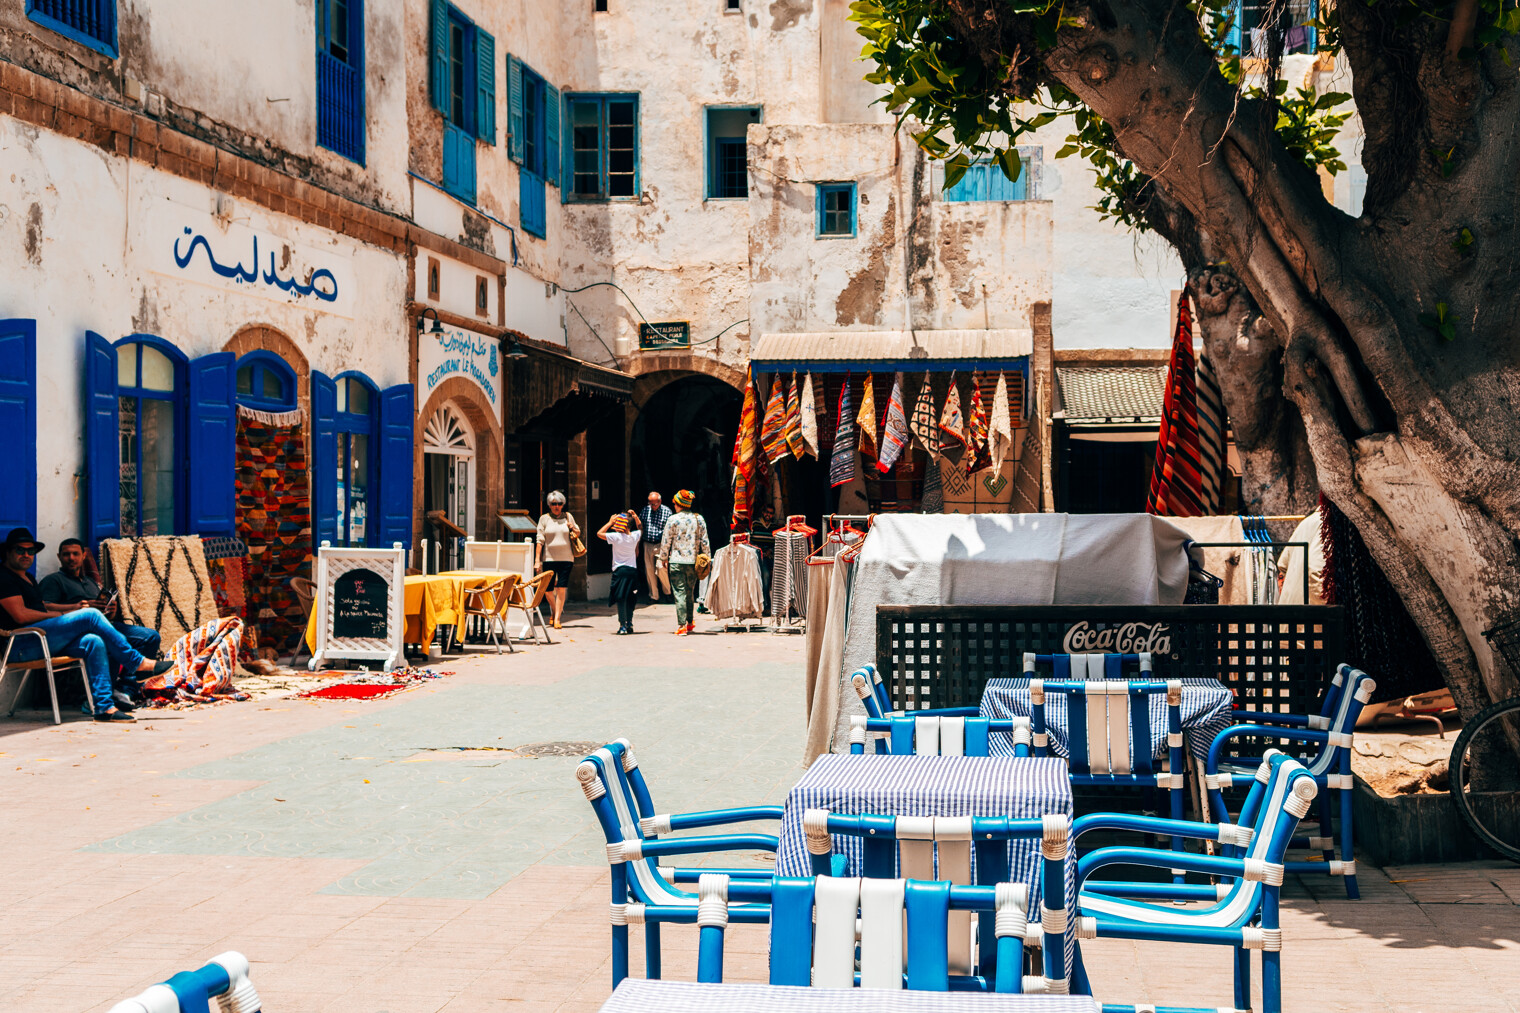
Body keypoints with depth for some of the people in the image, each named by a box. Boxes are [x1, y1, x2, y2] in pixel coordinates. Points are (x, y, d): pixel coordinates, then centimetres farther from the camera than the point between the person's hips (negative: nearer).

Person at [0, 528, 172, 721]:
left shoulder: (28, 578, 27)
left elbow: (43, 609, 25)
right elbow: (21, 615, -13)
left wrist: (73, 610, 7)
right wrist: (58, 615, -4)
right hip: (22, 643, -9)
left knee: (93, 642, -17)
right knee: (91, 615, -19)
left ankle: (104, 706, -24)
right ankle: (138, 664, -15)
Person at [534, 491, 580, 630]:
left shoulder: (568, 516, 9)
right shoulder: (544, 519, 4)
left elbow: (578, 534, 19)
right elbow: (540, 540, 1)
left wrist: (573, 528, -5)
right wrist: (537, 559, -4)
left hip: (566, 558, 0)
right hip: (549, 559, 0)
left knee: (561, 589, -7)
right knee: (548, 589, 4)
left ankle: (557, 618, -1)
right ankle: (554, 612, 29)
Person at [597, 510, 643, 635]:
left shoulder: (616, 537, -14)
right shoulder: (635, 536, -1)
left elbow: (599, 533, -4)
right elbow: (639, 527, 23)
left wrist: (610, 522, 0)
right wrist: (635, 516, 14)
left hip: (619, 570, -4)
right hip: (633, 569, 4)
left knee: (620, 599, -3)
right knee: (629, 599, 14)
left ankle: (623, 626, -8)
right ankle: (629, 624, 18)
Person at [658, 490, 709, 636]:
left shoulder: (673, 520, -6)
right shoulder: (699, 519, 3)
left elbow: (666, 541, -1)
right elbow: (704, 541, 7)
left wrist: (663, 558, 12)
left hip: (676, 561, -4)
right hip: (693, 562, 4)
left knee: (679, 593, -3)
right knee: (690, 592, 18)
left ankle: (681, 625, -8)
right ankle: (690, 622, 27)